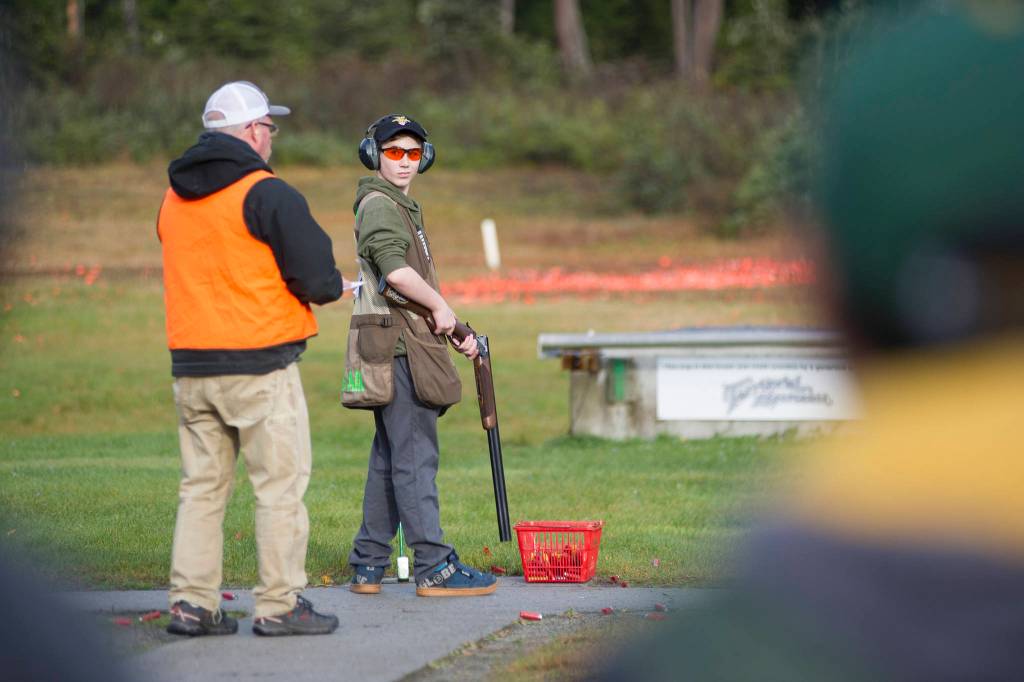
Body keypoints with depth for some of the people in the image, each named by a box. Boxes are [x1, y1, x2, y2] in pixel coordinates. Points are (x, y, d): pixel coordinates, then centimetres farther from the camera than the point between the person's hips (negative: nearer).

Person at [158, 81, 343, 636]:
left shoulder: (173, 199, 12)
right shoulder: (267, 194, -11)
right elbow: (318, 279, -14)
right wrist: (333, 287, 9)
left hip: (191, 369, 7)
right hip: (259, 367, -7)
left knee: (201, 486, 11)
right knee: (280, 486, 0)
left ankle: (191, 602, 9)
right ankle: (279, 606, 0)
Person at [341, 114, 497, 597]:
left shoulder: (404, 208, 24)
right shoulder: (378, 205, -9)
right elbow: (394, 268, -26)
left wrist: (456, 333, 21)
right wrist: (441, 307, -16)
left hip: (404, 348, 10)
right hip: (398, 348, -10)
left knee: (389, 458, 11)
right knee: (416, 457, -10)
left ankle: (368, 565, 14)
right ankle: (435, 567, -11)